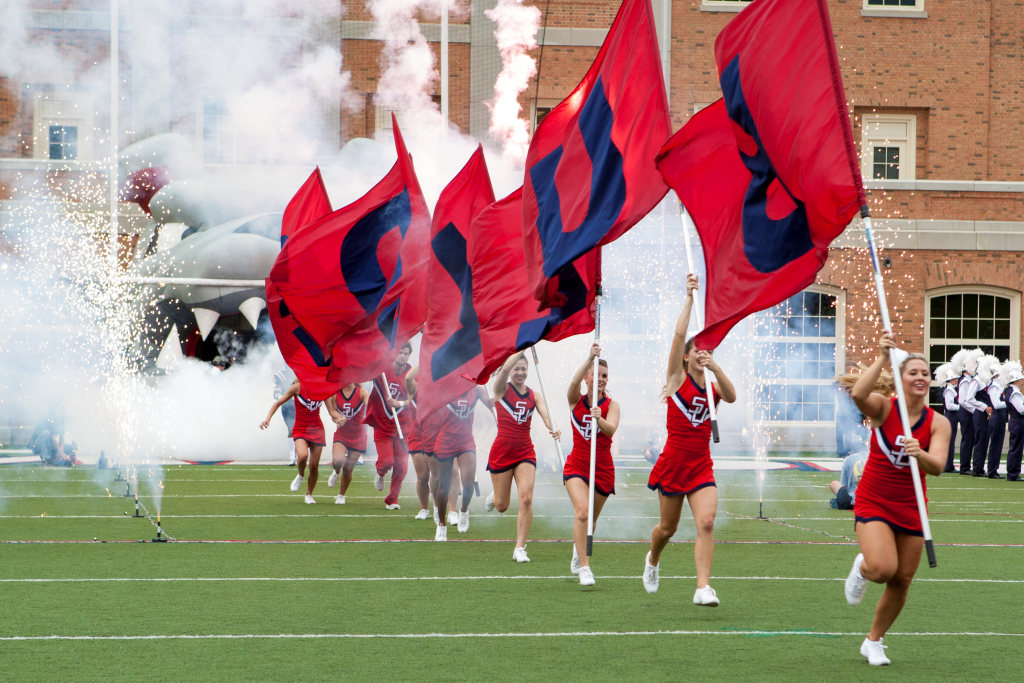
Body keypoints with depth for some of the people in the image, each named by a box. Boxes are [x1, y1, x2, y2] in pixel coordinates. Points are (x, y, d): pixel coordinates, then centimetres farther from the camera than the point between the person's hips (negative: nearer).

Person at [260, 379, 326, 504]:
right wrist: (268, 418, -10)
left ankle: (309, 494, 22)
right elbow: (278, 403, 0)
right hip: (300, 430, -3)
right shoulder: (297, 387, -5)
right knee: (303, 455, -30)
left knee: (314, 465, 0)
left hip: (317, 430, 3)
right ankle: (300, 475, 3)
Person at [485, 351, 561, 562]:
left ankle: (519, 548, -6)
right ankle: (494, 496, 46)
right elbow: (505, 368, -22)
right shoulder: (502, 389, -2)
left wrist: (552, 428, -34)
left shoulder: (534, 395, 6)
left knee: (526, 499, -14)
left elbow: (544, 412, -13)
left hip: (525, 452, 2)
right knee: (501, 506, 7)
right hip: (502, 450, -2)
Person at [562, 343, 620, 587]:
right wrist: (590, 358, -39)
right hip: (576, 464, -1)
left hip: (603, 468, 1)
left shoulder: (611, 405, -5)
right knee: (582, 512, -22)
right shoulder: (576, 401, -3)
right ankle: (584, 568, -20)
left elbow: (611, 429, -24)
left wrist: (599, 420, -46)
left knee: (590, 518, 13)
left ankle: (578, 555, 43)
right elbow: (574, 382, -26)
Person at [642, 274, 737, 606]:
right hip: (673, 463, -2)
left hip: (702, 466, 2)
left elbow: (731, 396, -14)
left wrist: (715, 367, -25)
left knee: (706, 523, -16)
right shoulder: (677, 379, -1)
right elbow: (679, 335, -13)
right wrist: (689, 298, -15)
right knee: (668, 527, 11)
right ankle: (652, 560, 44)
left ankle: (703, 588, -20)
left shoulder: (712, 386, 9)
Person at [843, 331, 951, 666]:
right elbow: (858, 394, -33)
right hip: (873, 502, -3)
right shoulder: (883, 408, -10)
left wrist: (920, 454, -40)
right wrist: (882, 359, -33)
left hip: (911, 508, 3)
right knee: (883, 568, -25)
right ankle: (861, 569, 14)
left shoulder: (938, 423, -5)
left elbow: (937, 467, -19)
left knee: (902, 580, 6)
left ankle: (873, 641, 28)